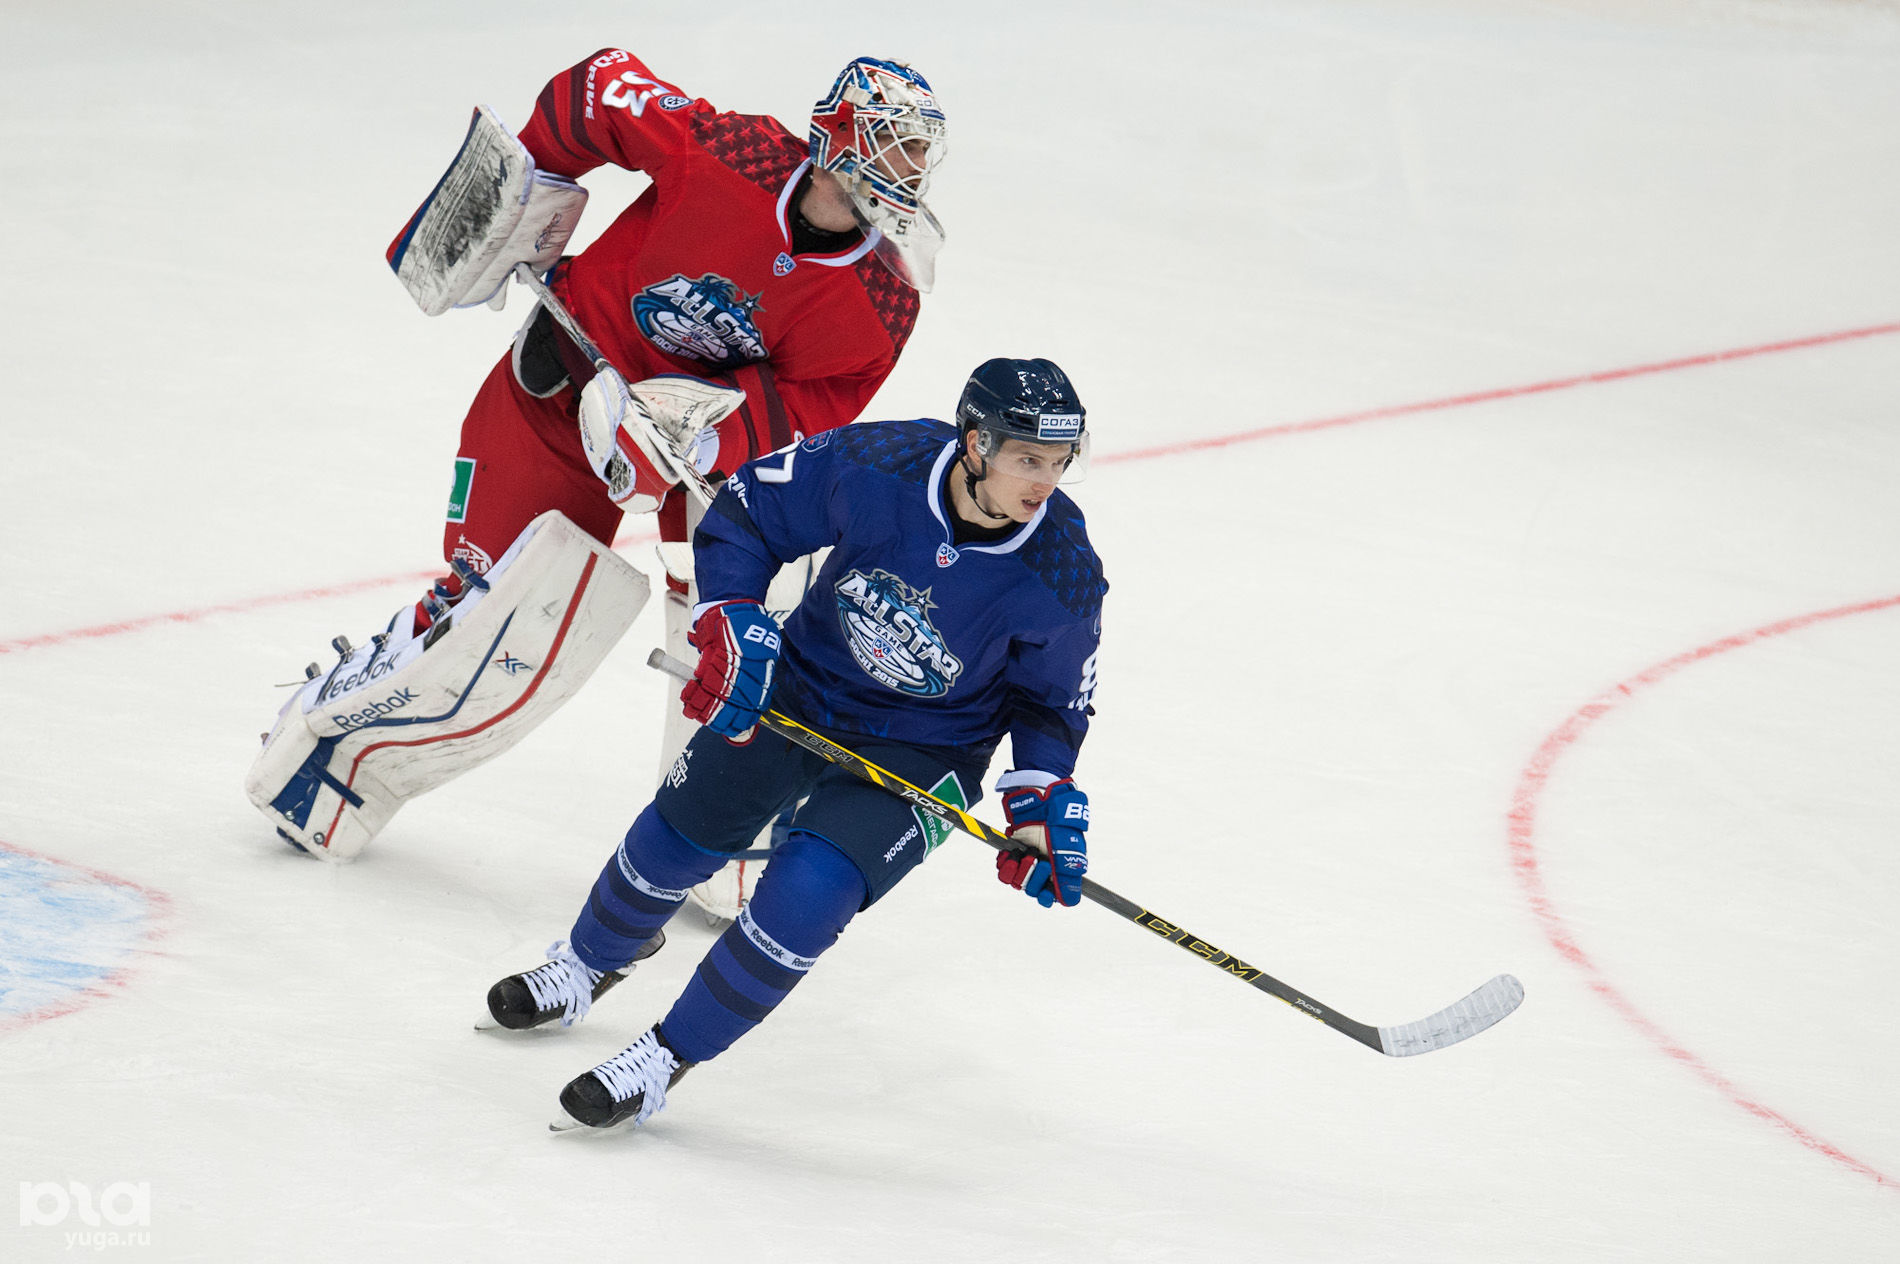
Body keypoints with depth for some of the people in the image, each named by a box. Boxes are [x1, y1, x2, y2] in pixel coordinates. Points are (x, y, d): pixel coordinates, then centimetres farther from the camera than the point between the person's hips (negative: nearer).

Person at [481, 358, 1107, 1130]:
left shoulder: (1063, 575, -25)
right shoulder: (876, 464, -26)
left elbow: (1052, 699, -5)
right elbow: (747, 510, -9)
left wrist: (1044, 797, -17)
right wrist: (732, 620, -20)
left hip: (922, 754, -2)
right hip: (797, 689, 2)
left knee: (809, 891, -21)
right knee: (679, 832, 14)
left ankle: (668, 1056, -1)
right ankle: (589, 962, 47)